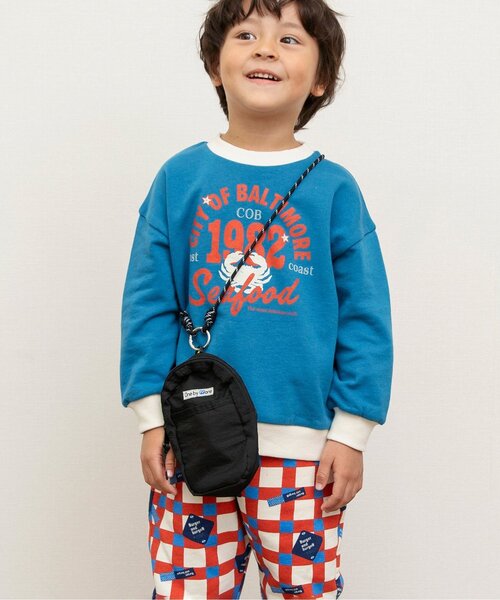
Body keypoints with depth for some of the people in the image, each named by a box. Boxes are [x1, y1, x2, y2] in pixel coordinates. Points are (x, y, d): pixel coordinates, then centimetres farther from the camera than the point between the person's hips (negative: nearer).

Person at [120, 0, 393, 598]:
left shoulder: (334, 189, -1)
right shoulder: (179, 178, 1)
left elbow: (364, 319, 0)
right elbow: (148, 305, 3)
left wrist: (351, 433, -2)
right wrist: (151, 419, -1)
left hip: (302, 445, 0)